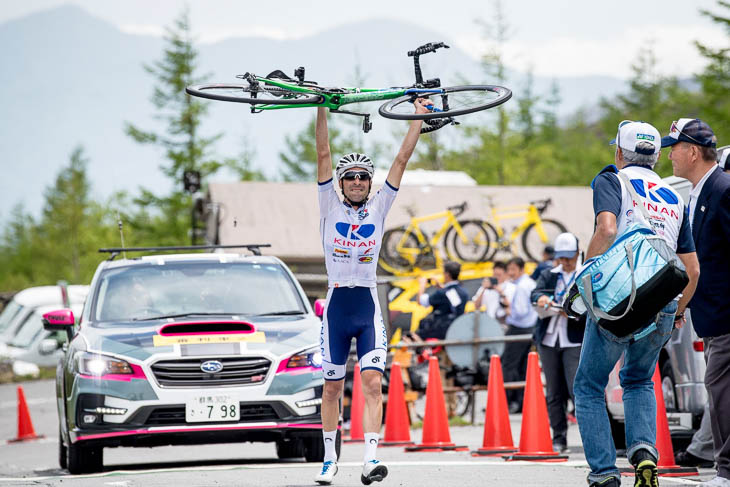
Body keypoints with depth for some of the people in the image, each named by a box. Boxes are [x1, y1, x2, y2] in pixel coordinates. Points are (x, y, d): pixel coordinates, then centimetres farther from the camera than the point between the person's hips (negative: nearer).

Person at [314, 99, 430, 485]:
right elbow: (323, 154, -2)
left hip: (369, 308, 0)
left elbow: (402, 159, 7)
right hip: (336, 305, 0)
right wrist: (322, 109, -7)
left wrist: (419, 117, 5)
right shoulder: (330, 207, 4)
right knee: (333, 387, 7)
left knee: (372, 383, -13)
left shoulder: (379, 208, 8)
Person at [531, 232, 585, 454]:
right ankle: (559, 439, 12)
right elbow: (535, 293, 0)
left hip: (575, 341, -4)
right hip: (549, 339, 4)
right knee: (554, 393, 6)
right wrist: (541, 298, -23)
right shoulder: (548, 275, 16)